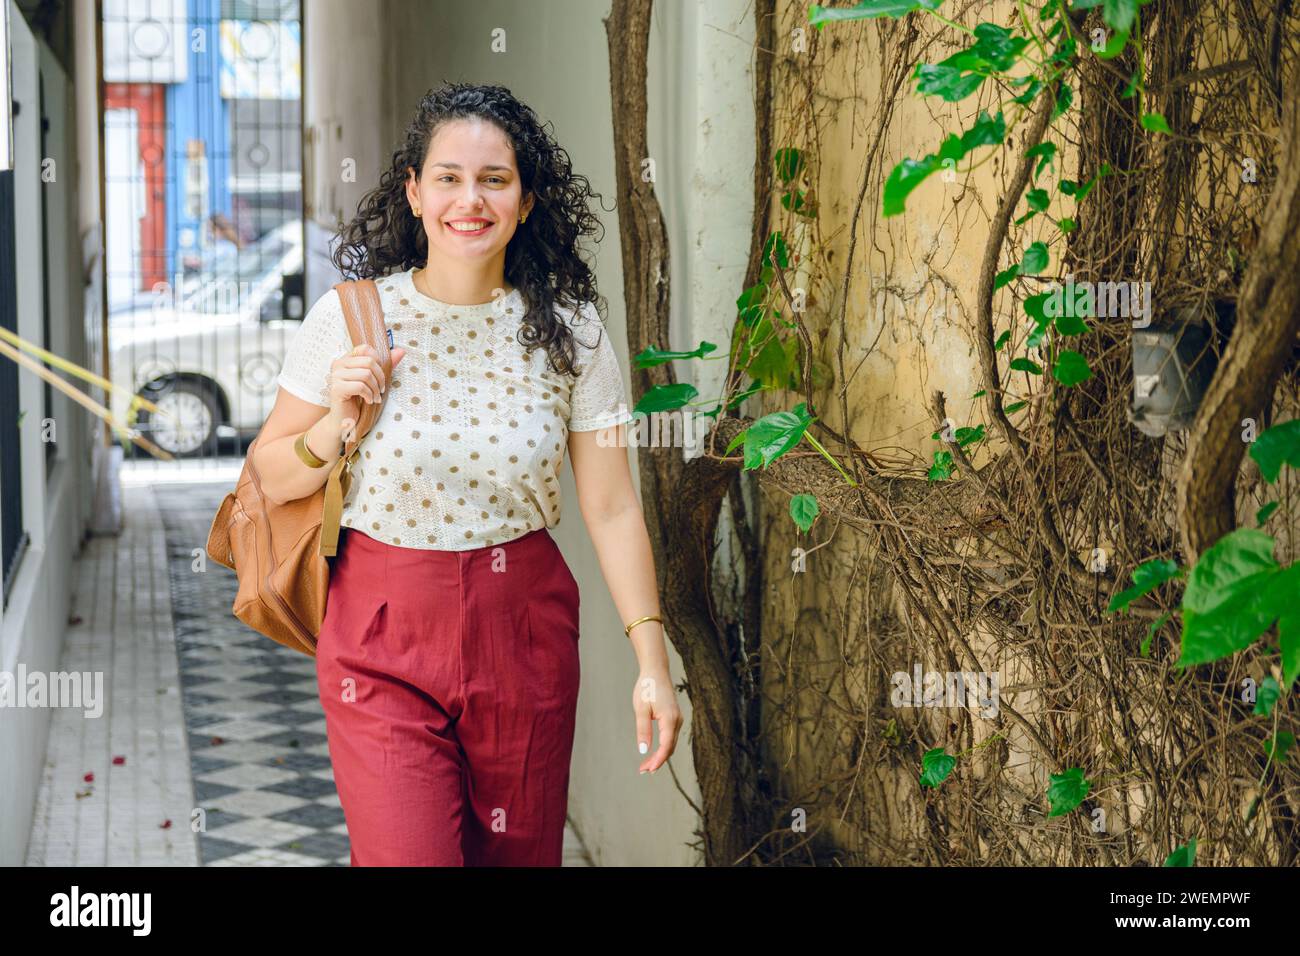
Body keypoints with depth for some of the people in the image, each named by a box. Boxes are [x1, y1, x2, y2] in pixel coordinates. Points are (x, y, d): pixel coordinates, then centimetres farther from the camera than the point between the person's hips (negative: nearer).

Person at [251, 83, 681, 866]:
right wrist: (337, 424, -16)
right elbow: (271, 480, 3)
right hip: (383, 639, -1)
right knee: (406, 854, -9)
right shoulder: (351, 317, -5)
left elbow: (612, 508, -1)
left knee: (519, 854, 12)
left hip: (524, 632, 2)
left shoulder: (569, 330, -3)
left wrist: (653, 663, -4)